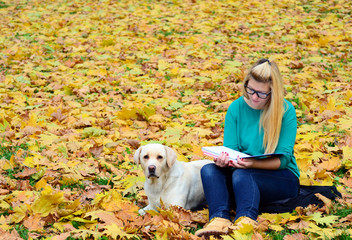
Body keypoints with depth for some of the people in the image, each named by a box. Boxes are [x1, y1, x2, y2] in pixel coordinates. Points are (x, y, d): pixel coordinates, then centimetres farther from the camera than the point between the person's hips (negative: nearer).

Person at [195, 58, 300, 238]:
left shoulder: (286, 111, -8)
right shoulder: (236, 108, 2)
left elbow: (282, 159, -12)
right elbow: (230, 148, 2)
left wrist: (253, 163, -31)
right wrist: (224, 159, -24)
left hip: (282, 178, -4)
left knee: (241, 175, -35)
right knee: (209, 170, -26)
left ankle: (245, 222, -61)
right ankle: (219, 220, -49)